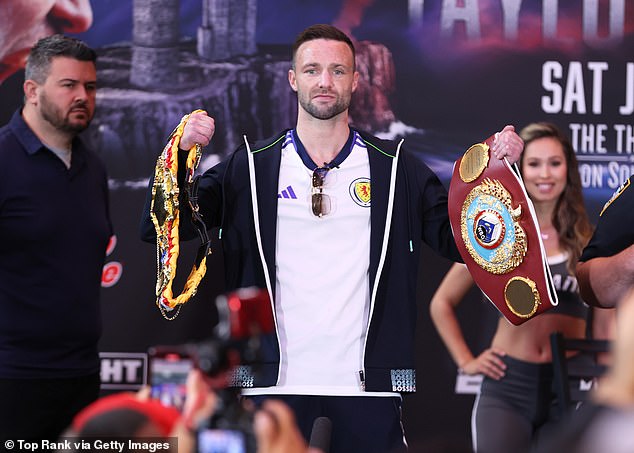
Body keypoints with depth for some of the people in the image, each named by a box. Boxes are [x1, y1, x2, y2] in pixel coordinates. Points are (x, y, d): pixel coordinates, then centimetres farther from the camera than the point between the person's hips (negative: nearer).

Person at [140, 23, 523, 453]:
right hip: (276, 379, 0)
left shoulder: (397, 168, 8)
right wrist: (181, 153, -13)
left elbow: (459, 240, 6)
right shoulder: (251, 167, 6)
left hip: (366, 380, 0)